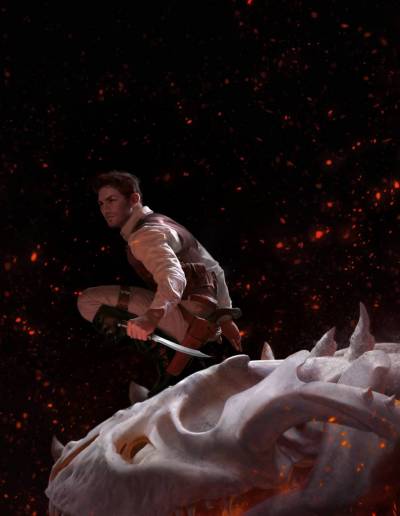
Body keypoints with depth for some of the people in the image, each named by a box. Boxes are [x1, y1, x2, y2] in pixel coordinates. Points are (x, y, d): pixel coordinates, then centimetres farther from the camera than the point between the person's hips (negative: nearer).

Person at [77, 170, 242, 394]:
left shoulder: (144, 234, -10)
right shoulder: (163, 223, 22)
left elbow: (174, 277, -30)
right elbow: (215, 271, 25)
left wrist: (151, 317, -47)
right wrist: (224, 318, 26)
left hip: (187, 314, -10)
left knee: (90, 301, -18)